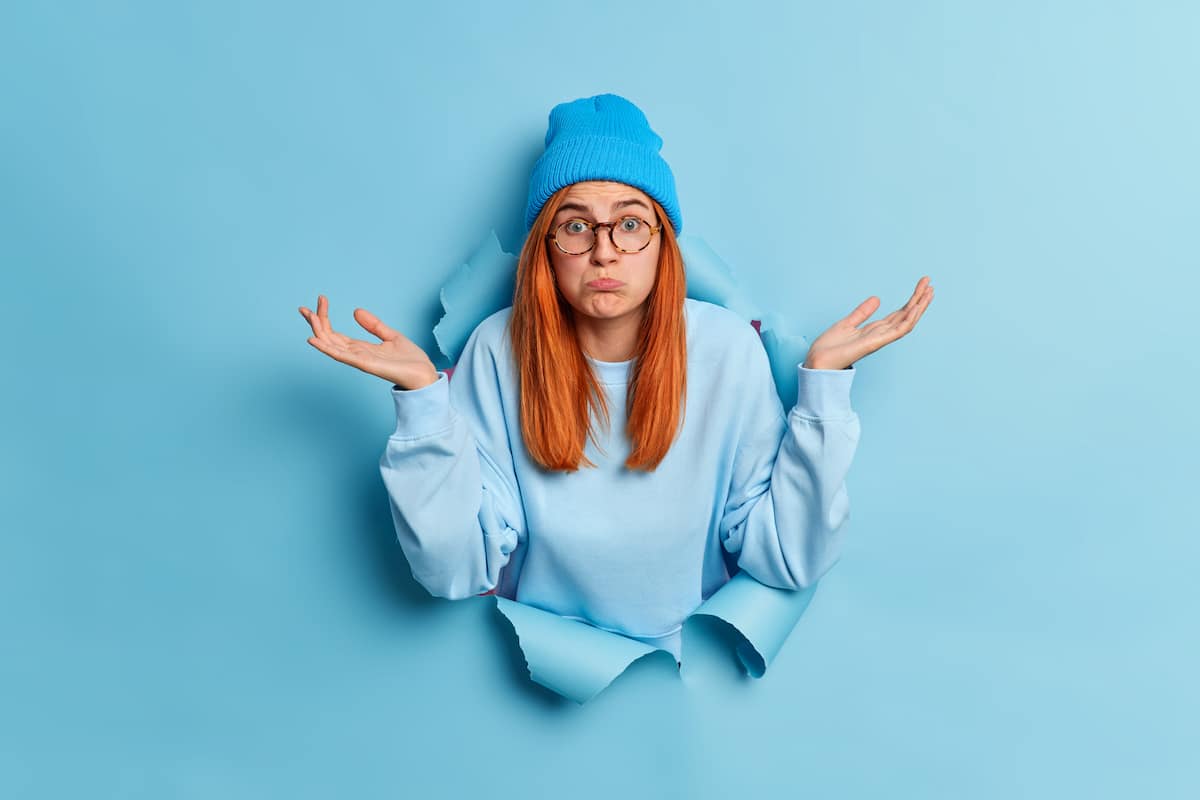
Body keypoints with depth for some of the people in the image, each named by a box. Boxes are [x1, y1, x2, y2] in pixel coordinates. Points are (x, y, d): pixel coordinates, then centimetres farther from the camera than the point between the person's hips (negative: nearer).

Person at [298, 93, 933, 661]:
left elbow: (788, 560, -11)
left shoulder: (728, 348, -9)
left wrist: (823, 379, -17)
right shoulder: (499, 350, -9)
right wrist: (421, 394, -22)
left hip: (696, 660, 1)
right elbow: (456, 571, -13)